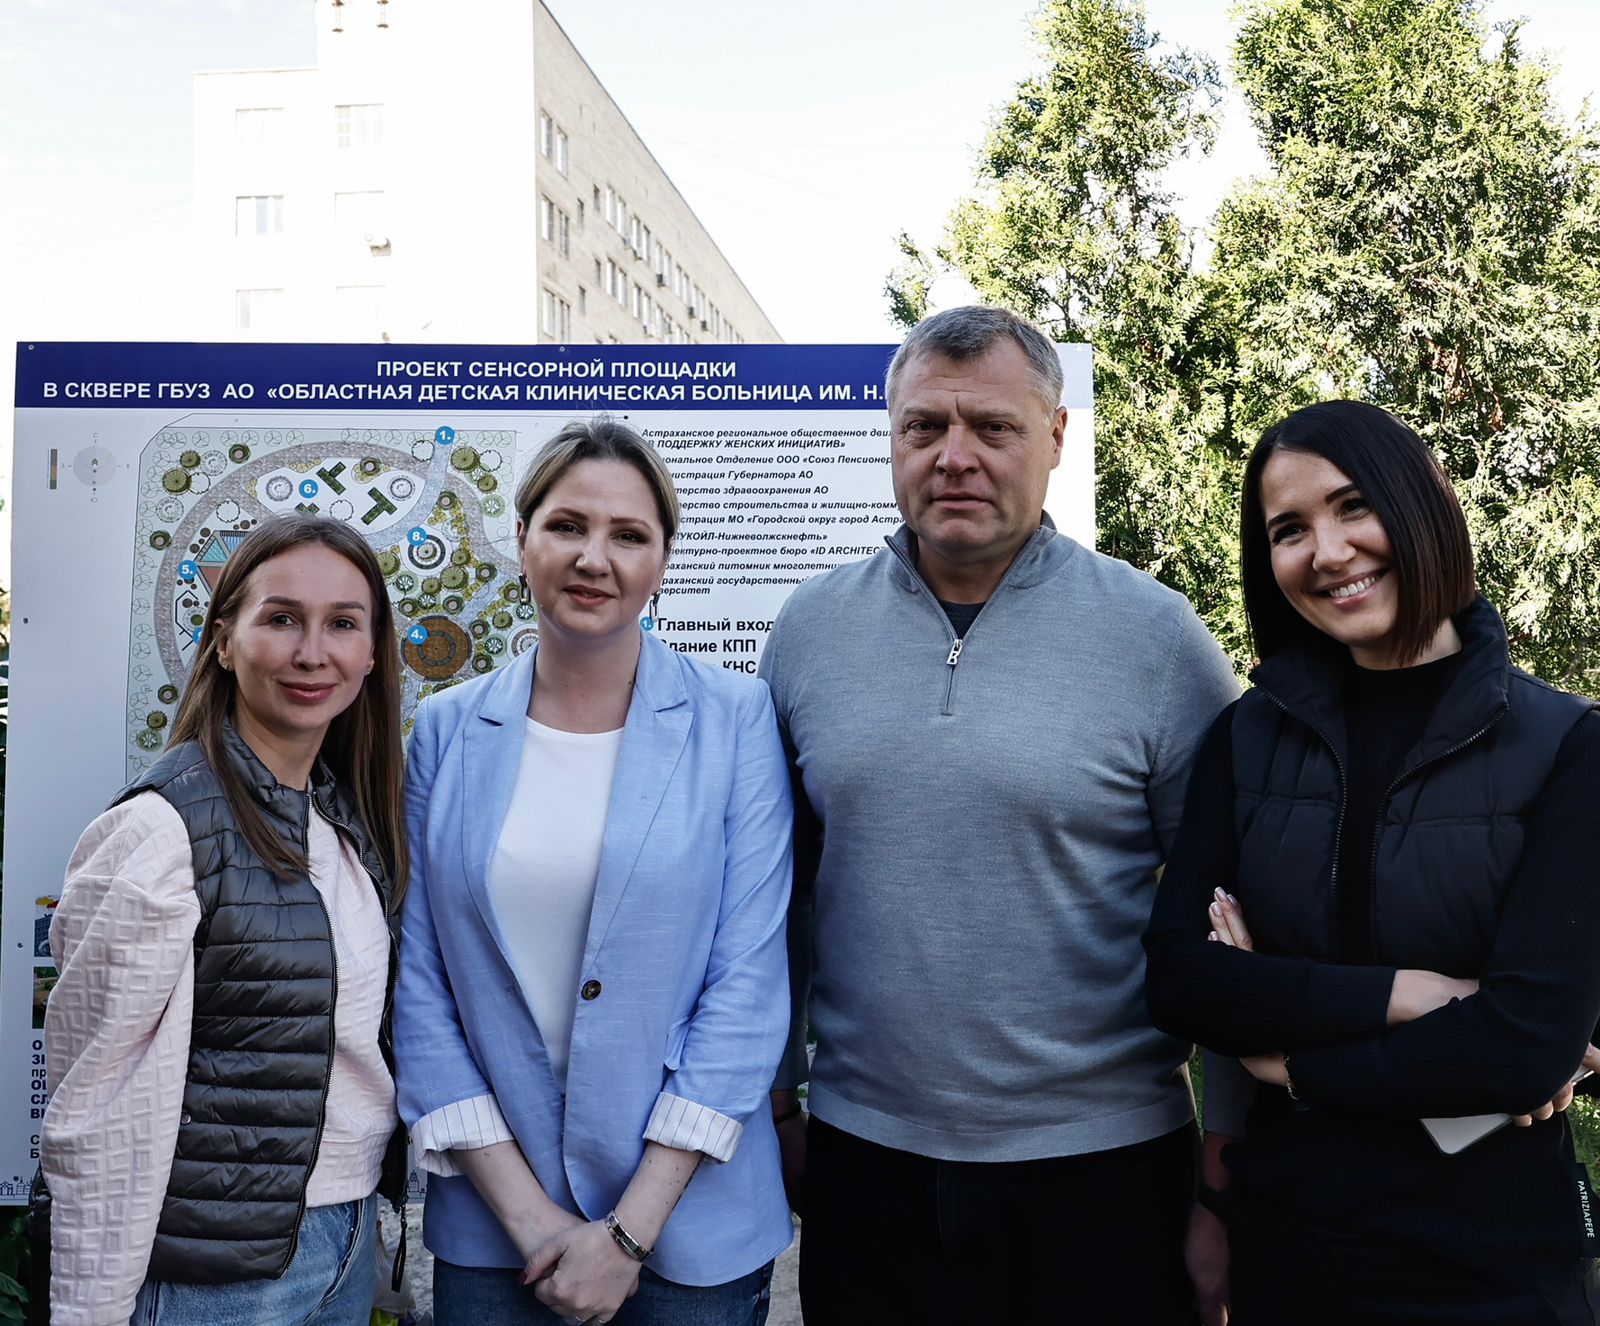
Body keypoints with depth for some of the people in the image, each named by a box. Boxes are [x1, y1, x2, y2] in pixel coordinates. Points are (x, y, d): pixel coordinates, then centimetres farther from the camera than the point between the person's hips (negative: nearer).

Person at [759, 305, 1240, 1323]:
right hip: (861, 1148, 3)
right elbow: (782, 886, 8)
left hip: (1100, 1161, -2)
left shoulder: (1156, 636, -8)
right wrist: (776, 1089, 10)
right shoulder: (810, 629, 0)